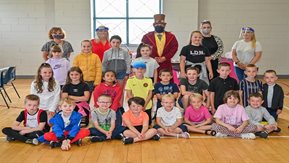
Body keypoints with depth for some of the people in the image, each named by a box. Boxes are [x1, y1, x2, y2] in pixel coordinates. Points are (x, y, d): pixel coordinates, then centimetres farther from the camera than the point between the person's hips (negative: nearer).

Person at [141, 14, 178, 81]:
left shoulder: (171, 37, 10)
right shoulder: (147, 36, 7)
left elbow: (174, 48, 1)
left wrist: (164, 58, -9)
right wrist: (153, 58, -9)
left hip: (166, 66, 1)